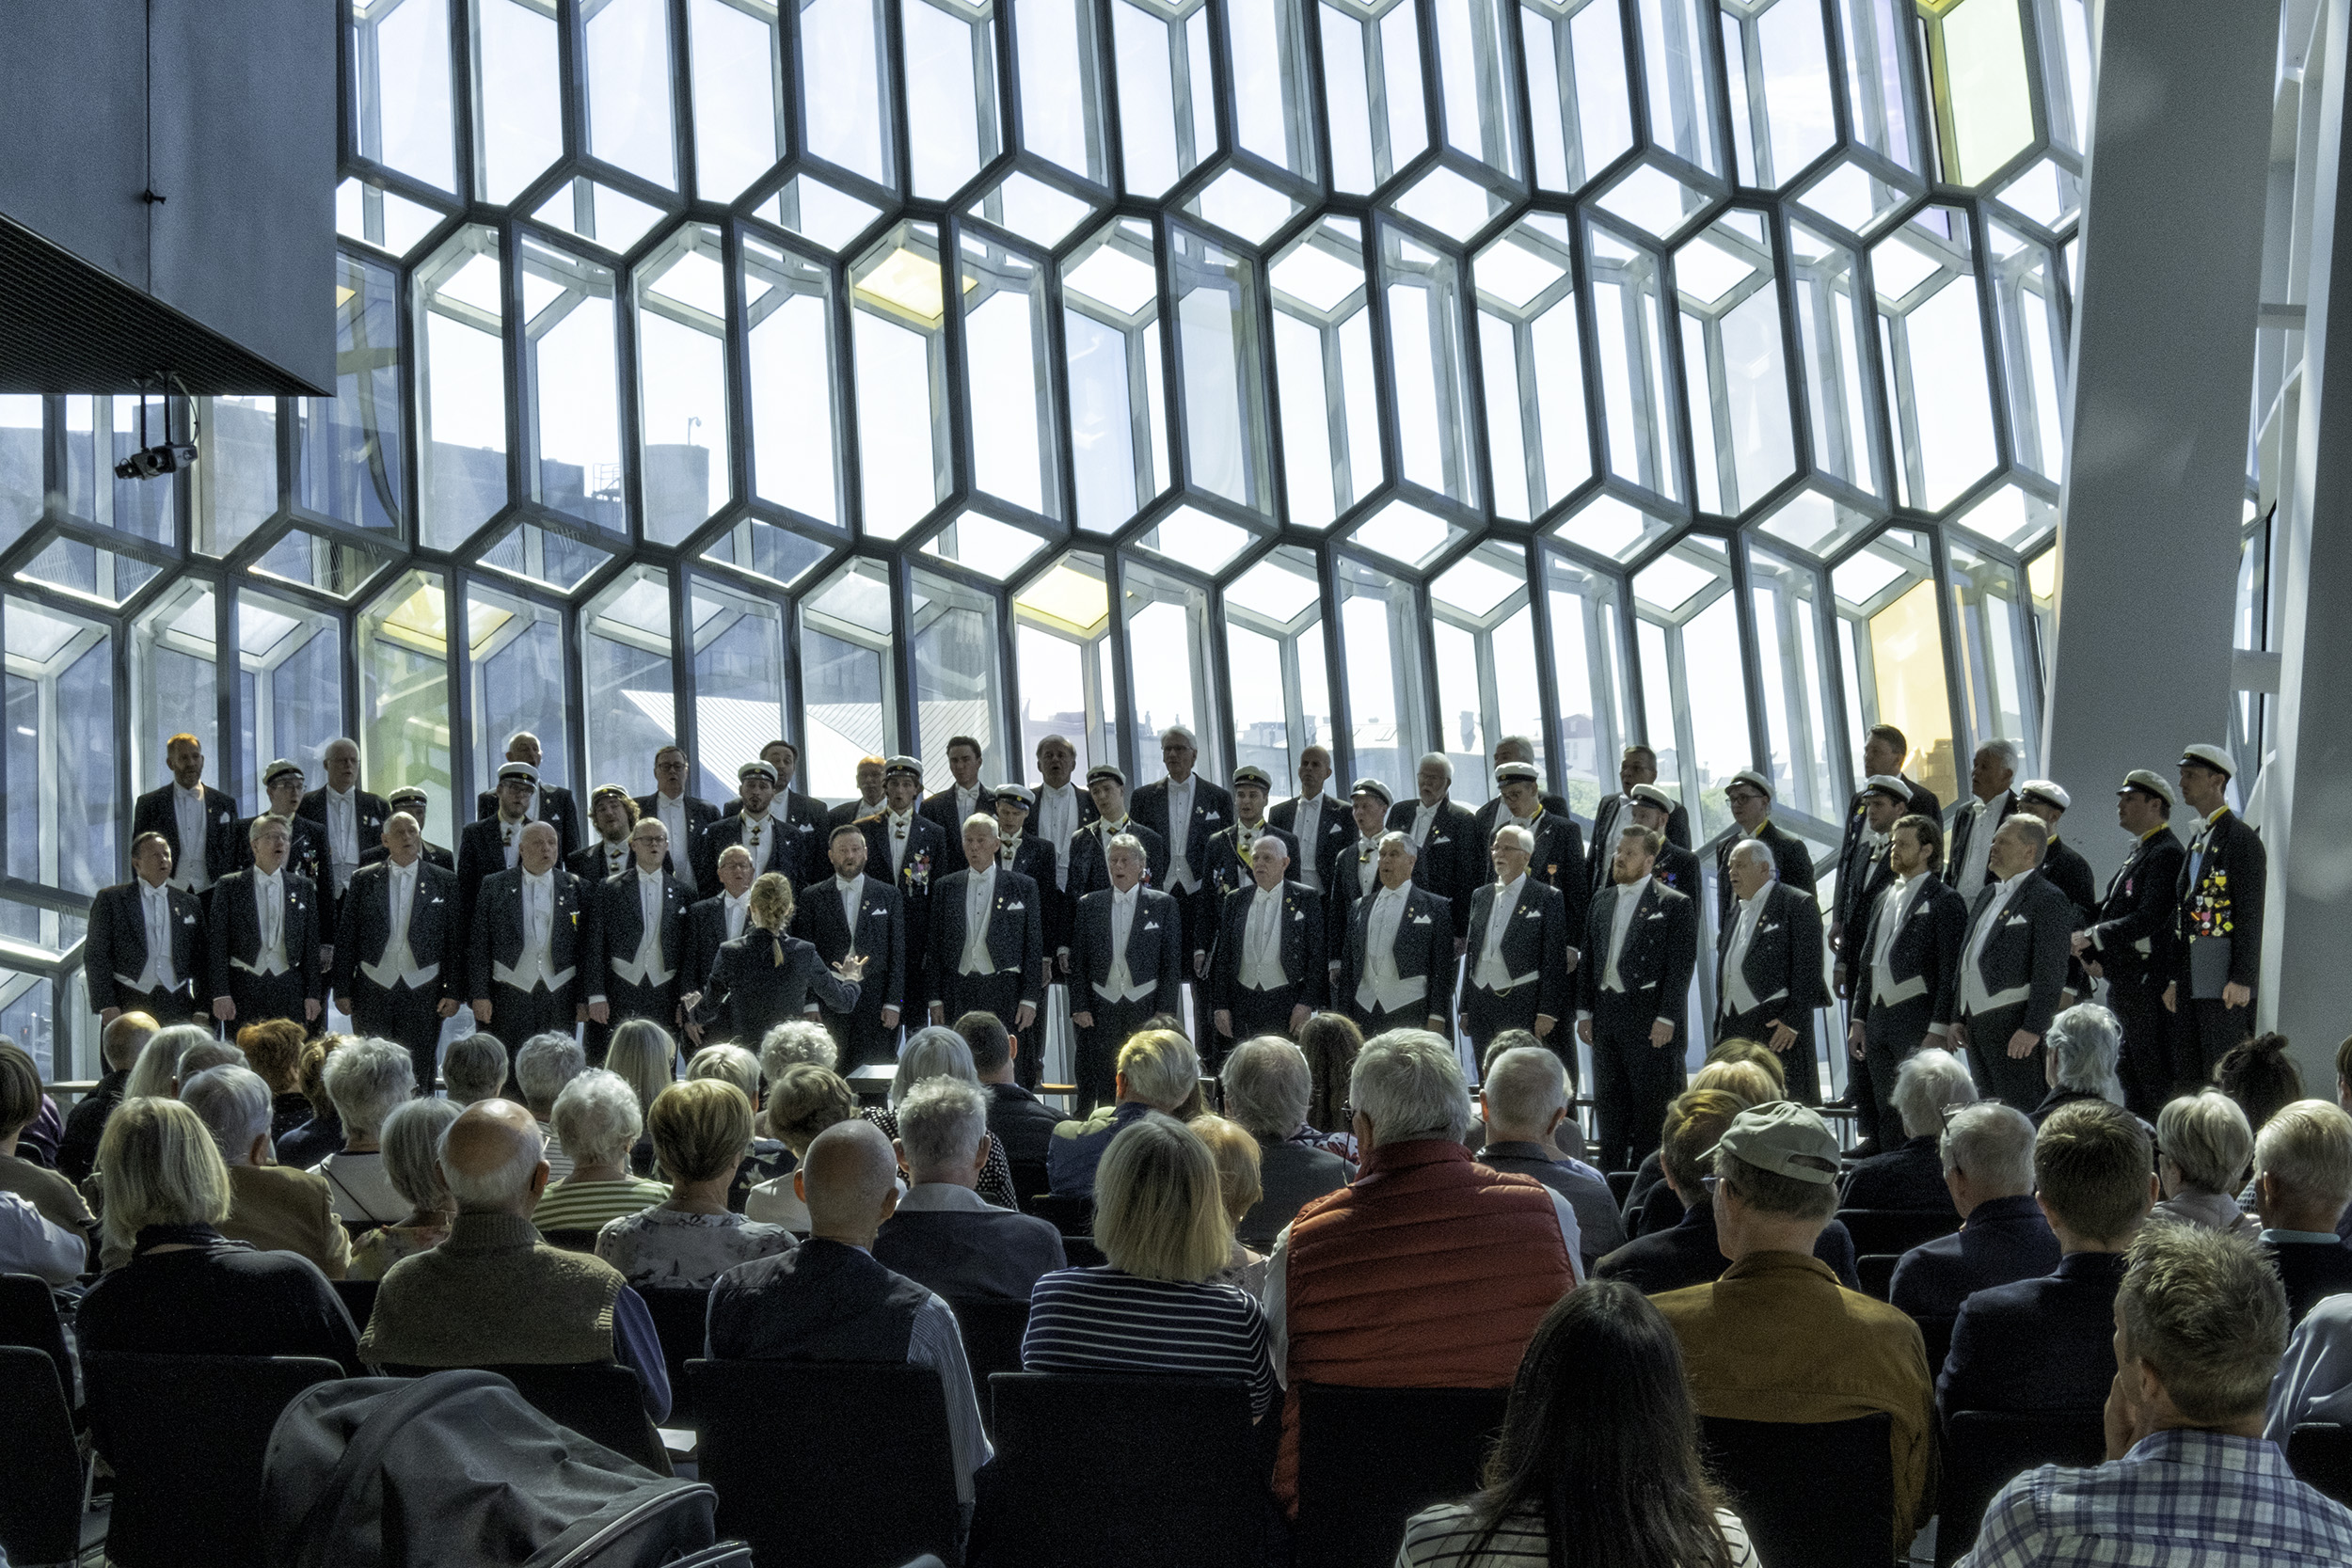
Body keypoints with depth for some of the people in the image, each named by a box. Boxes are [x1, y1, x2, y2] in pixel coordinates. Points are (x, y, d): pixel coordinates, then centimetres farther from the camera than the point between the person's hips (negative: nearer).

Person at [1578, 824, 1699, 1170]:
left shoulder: (1674, 905, -3)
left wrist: (1666, 1018, -15)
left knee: (1650, 1103, -1)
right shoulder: (1602, 901, 14)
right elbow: (1587, 959, 15)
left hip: (1648, 1017, -6)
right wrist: (1584, 1011, 8)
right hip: (1606, 1016, 6)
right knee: (1608, 1101, 11)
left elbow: (1682, 965, -8)